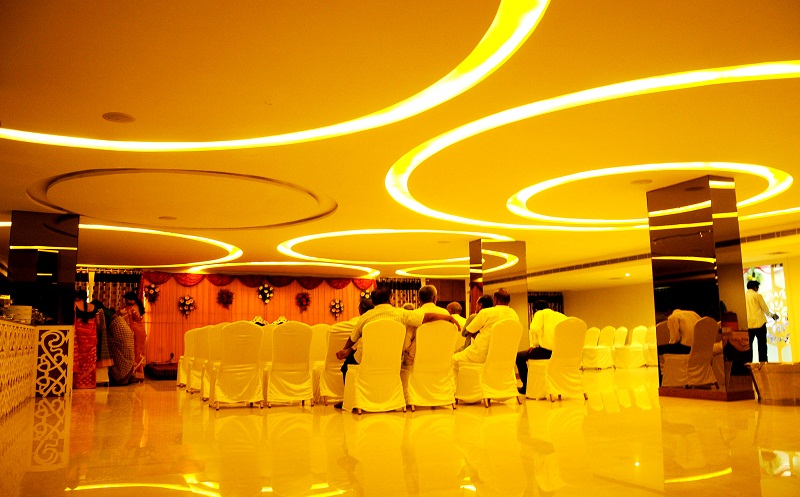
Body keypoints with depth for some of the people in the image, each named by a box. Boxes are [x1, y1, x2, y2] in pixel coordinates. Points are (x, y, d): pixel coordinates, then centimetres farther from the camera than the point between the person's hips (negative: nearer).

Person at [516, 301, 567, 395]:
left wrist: (534, 345, 2)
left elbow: (534, 330, -13)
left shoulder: (540, 313, 7)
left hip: (547, 351, -7)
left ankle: (526, 387, 15)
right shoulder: (561, 316, 21)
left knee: (520, 356, 11)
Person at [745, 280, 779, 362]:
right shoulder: (758, 295, -3)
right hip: (759, 323, -3)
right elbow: (765, 309, 3)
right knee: (762, 346, 3)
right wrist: (772, 315, 21)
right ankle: (763, 362, 2)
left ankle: (748, 364, 5)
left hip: (748, 325, 3)